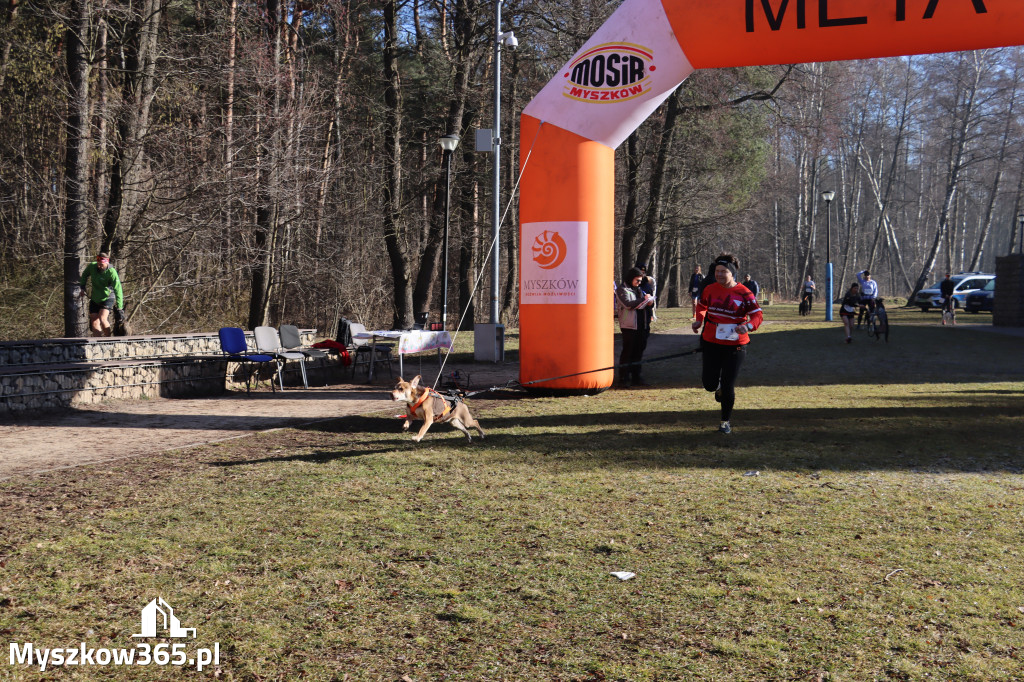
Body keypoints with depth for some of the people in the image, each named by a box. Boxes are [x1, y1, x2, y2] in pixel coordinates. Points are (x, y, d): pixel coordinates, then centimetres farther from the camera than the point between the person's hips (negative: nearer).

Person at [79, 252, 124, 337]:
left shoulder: (112, 272, -24)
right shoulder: (92, 266, -11)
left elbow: (118, 290, -27)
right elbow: (84, 275, 15)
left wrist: (119, 308, -32)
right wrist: (82, 287, 5)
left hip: (107, 298, -5)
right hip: (95, 299, 5)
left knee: (102, 318, -25)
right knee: (94, 323, -1)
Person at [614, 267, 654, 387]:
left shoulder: (637, 290, 20)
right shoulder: (622, 290, -6)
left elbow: (642, 305, 25)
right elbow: (628, 304, -19)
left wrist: (649, 301, 3)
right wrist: (644, 299, -16)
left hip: (640, 326, 8)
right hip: (628, 325, -8)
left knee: (638, 351, 10)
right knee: (627, 350, -6)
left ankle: (636, 377, 17)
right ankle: (623, 379, -2)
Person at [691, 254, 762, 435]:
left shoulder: (744, 293, -10)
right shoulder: (709, 289, 0)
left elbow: (757, 315, -10)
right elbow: (702, 306, 20)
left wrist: (748, 326, -30)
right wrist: (699, 320, 2)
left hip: (735, 345, -2)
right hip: (711, 343, 3)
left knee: (728, 386, 0)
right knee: (710, 384, 2)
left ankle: (726, 421, 22)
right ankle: (718, 386, 42)